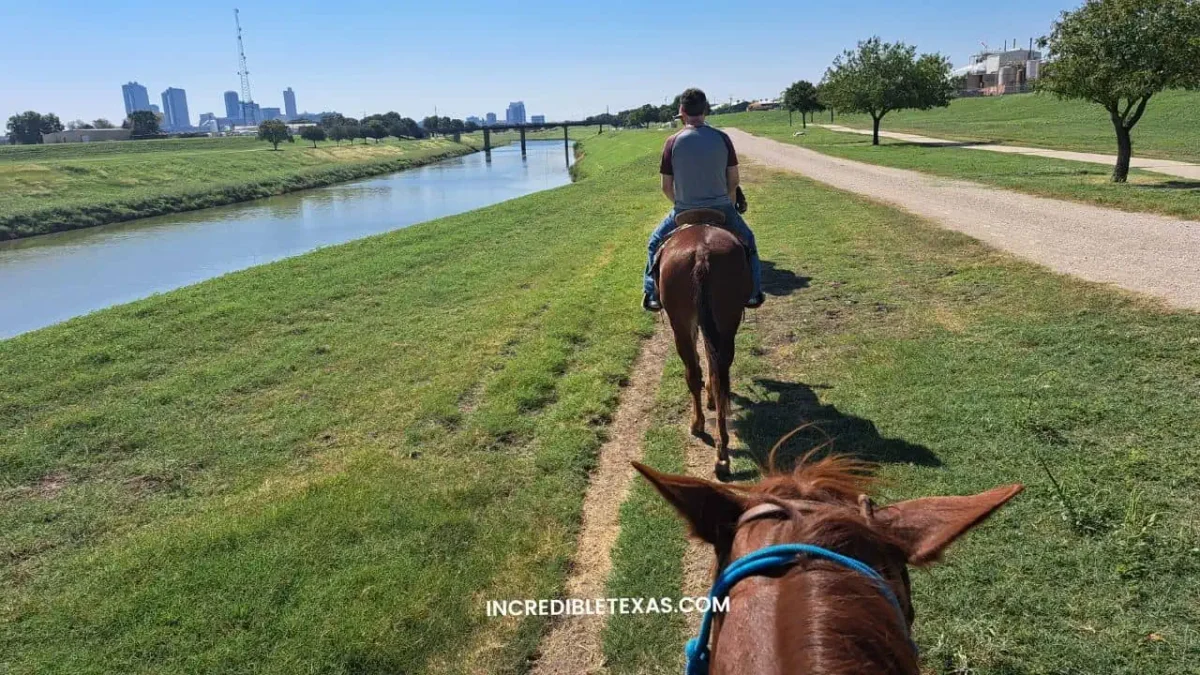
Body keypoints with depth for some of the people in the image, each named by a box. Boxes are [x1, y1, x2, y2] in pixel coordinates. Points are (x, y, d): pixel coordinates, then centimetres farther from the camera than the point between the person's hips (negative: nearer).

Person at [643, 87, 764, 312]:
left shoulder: (673, 142, -8)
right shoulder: (722, 138, -4)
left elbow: (666, 187, -3)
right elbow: (733, 181, 1)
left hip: (685, 211, -1)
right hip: (722, 208, 1)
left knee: (656, 242, 24)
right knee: (746, 241, 28)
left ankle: (653, 295, 23)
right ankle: (753, 292, 30)